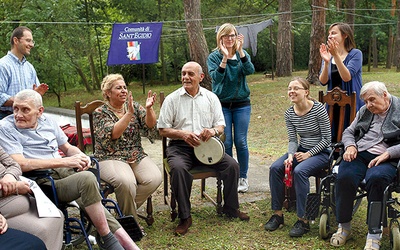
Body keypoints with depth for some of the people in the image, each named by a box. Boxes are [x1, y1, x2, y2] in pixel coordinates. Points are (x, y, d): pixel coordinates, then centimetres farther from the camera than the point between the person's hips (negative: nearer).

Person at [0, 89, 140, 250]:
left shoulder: (47, 122, 16)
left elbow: (68, 148, 25)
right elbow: (20, 164, -15)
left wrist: (82, 157, 0)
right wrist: (65, 162, -16)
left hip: (66, 171, 6)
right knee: (87, 178, -29)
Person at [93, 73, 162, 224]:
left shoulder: (134, 106, 12)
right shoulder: (100, 113, 0)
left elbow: (150, 127, 0)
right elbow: (112, 134, -18)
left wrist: (148, 109, -17)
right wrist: (129, 113, -23)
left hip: (137, 156, 5)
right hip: (110, 158, -4)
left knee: (155, 178, -23)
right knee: (126, 181, -34)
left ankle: (126, 209, -1)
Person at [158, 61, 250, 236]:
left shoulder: (211, 98, 11)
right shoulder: (172, 99, 3)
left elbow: (221, 125, 10)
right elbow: (162, 129, 1)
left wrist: (213, 130, -15)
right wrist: (183, 134, -17)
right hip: (180, 146, -2)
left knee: (232, 165, -18)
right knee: (178, 168, -34)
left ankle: (231, 208, 5)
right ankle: (184, 217, -19)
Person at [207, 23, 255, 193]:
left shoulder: (242, 54, 5)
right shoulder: (214, 57, -1)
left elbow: (250, 70, -15)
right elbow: (216, 78, -18)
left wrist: (240, 51, -24)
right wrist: (224, 58, -28)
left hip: (242, 104, 1)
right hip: (222, 105, -1)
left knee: (241, 142, 0)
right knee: (226, 143, 0)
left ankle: (243, 177, 13)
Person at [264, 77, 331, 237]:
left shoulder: (318, 109, -15)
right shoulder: (289, 114, 1)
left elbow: (327, 139, -12)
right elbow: (292, 140, 3)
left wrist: (308, 154, -17)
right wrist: (290, 156, -17)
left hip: (320, 153, -6)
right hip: (301, 151, 6)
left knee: (299, 171, -33)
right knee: (275, 168, -18)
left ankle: (303, 220, -23)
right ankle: (277, 214, -7)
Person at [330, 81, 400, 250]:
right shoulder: (364, 111, 19)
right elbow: (349, 132, 24)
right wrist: (350, 146, 2)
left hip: (386, 159, -4)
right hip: (359, 154, 4)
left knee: (376, 178, -38)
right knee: (344, 177, -29)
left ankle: (374, 235, -27)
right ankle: (344, 227, -10)